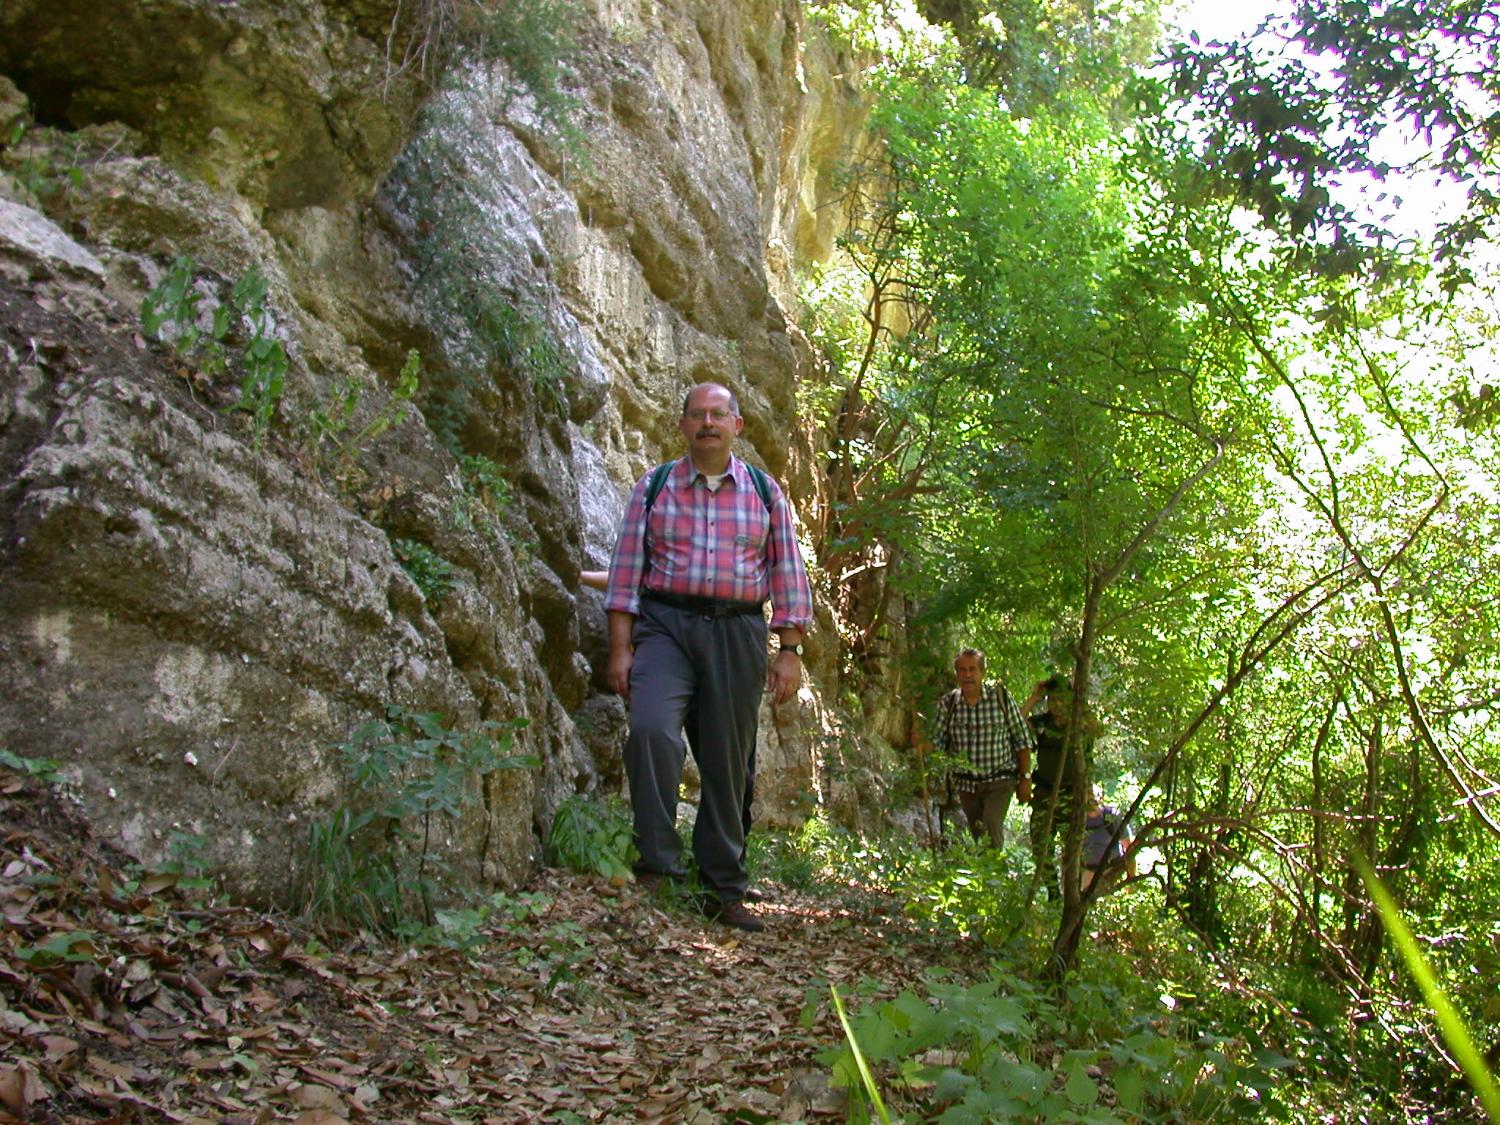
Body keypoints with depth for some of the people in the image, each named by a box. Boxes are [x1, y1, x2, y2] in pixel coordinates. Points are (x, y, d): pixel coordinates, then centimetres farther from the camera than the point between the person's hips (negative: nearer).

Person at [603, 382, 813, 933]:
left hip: (737, 633, 1)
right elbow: (627, 572, 5)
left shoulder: (765, 493, 12)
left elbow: (788, 576, 10)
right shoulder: (653, 488, 9)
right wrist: (620, 649, -3)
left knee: (727, 763, 4)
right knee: (651, 728, -27)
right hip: (665, 625, -1)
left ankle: (724, 891, 15)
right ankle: (657, 864, -17)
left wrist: (790, 651, 3)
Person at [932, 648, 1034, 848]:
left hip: (999, 781, -3)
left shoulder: (1001, 697, -8)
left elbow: (1022, 740, -3)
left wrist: (1025, 779, -5)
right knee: (977, 835, 13)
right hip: (966, 783, 3)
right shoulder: (948, 703, -3)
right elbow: (937, 742, -1)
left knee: (992, 826, -22)